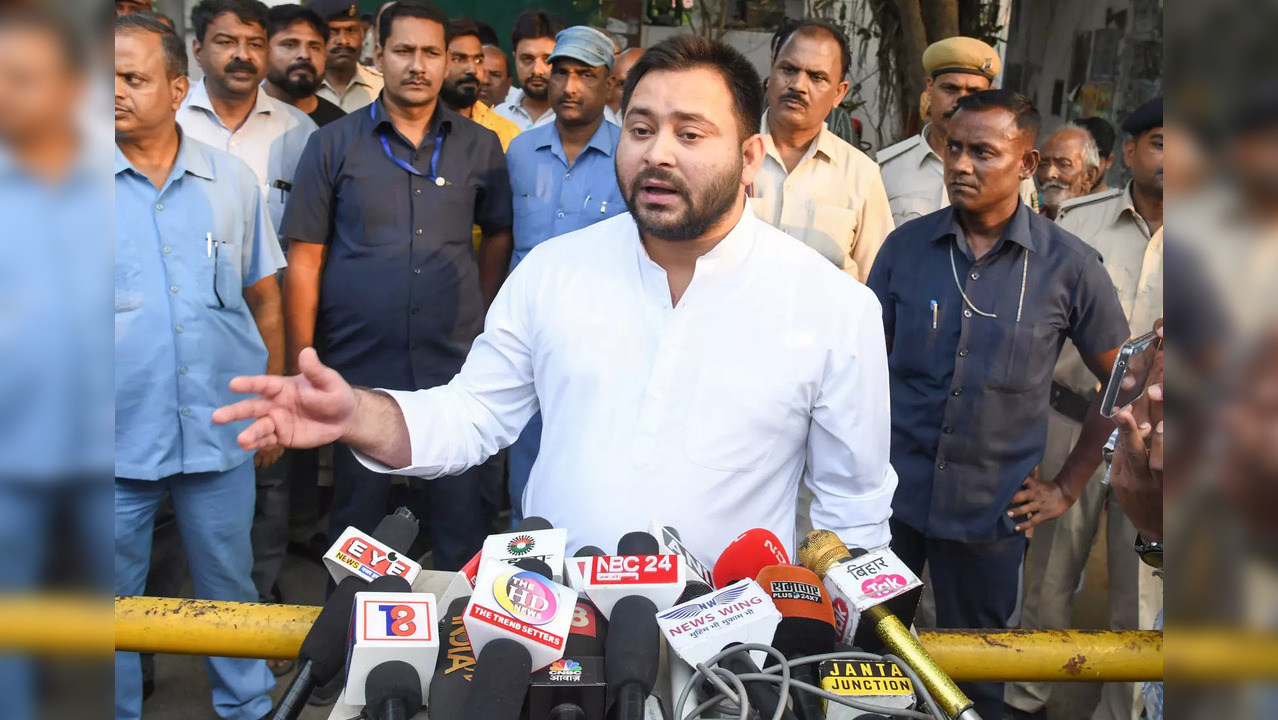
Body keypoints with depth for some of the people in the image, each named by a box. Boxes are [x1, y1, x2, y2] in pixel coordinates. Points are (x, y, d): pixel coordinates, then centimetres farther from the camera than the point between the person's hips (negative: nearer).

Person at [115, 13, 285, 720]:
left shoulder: (232, 180, 4)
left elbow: (265, 298, 9)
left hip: (220, 433, 2)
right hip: (117, 440, -1)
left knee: (228, 585, 16)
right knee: (111, 597, 12)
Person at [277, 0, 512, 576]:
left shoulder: (479, 147, 6)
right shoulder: (333, 144, 2)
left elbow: (499, 239, 14)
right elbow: (305, 259, 1)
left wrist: (493, 330, 6)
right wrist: (301, 366, -3)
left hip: (454, 364, 1)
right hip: (358, 366, -1)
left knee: (460, 512, 9)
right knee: (358, 511, 12)